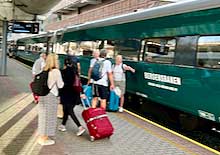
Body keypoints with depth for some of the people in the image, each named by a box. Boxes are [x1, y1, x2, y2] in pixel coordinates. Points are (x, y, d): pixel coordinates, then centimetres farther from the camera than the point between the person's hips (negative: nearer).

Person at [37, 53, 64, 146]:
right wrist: (62, 82, 12)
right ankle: (45, 139, 12)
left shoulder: (44, 70, 7)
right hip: (51, 95, -7)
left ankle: (41, 137, 27)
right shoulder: (56, 71, -12)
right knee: (49, 116, 4)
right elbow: (60, 85, -6)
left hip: (42, 95, 7)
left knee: (43, 115, 16)